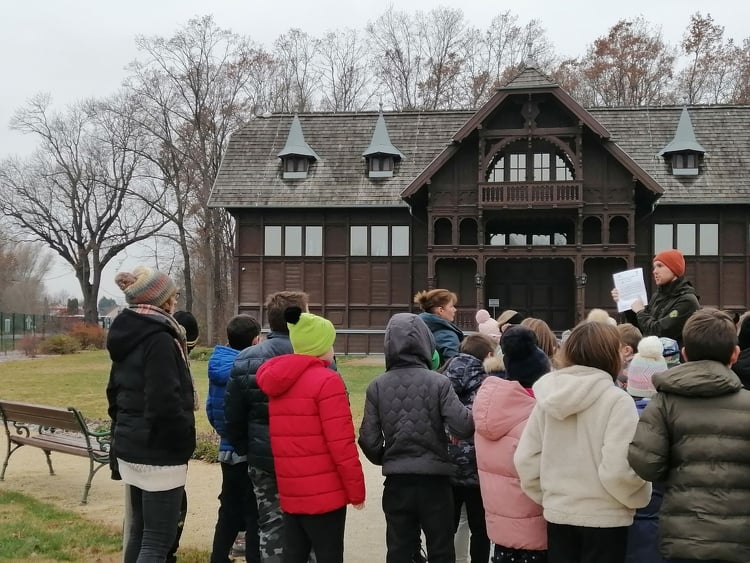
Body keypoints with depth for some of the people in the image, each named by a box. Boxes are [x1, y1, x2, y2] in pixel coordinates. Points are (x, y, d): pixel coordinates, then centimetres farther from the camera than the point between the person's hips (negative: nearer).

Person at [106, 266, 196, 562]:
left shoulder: (128, 336, 11)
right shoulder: (158, 338, -18)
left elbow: (115, 392, 19)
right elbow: (165, 402, -24)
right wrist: (185, 442, -11)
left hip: (131, 447, 9)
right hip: (158, 452, -9)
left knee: (139, 531, 18)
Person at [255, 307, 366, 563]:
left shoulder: (279, 382, 12)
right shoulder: (326, 381, -13)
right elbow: (341, 443, -16)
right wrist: (356, 489, -9)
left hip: (290, 493, 7)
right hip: (324, 493, -7)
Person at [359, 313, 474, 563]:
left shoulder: (377, 386, -4)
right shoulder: (438, 382, -10)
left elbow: (369, 439, -4)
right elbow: (463, 428, -17)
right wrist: (474, 415, 5)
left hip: (396, 482, 2)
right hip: (434, 481, -2)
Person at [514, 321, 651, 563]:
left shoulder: (548, 396, 2)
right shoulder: (616, 400, -14)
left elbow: (525, 459, 0)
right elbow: (618, 469, -21)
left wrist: (547, 496, 14)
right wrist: (640, 497, -2)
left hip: (558, 515, 5)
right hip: (603, 519, -5)